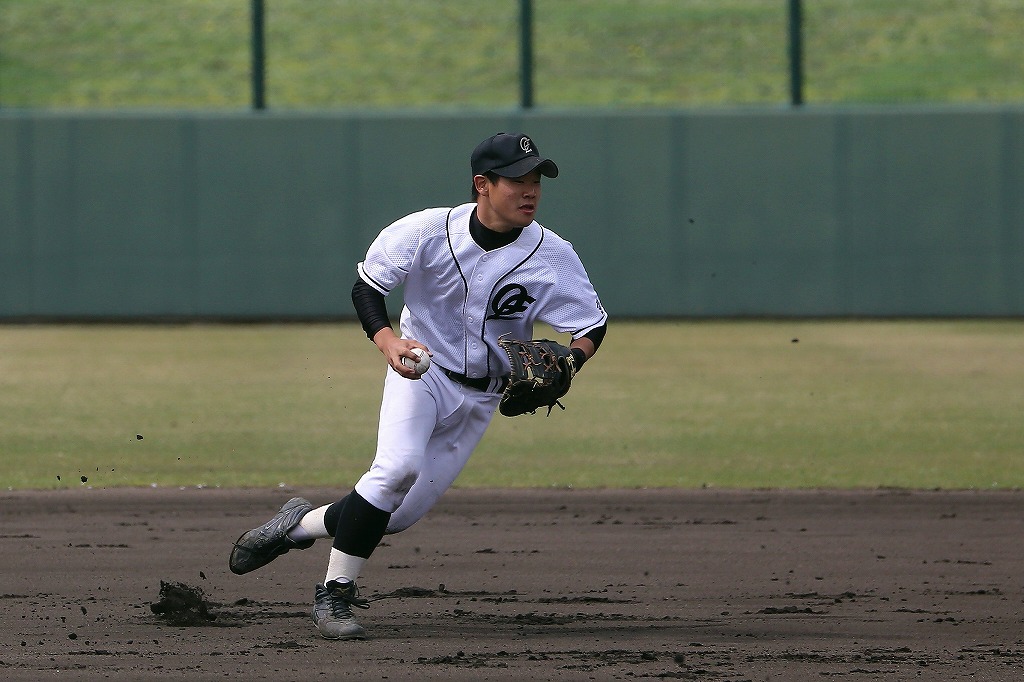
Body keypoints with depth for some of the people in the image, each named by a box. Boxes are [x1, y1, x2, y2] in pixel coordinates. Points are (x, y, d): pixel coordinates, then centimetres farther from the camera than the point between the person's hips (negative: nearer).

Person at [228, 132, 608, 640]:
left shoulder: (553, 256, -15)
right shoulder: (428, 231, -17)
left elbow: (592, 327, -8)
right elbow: (366, 285, -7)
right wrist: (387, 341, -26)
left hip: (480, 399, 3)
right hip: (420, 370, -3)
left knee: (401, 513, 1)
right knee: (398, 466, -29)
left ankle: (301, 524, 27)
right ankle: (335, 594, -18)